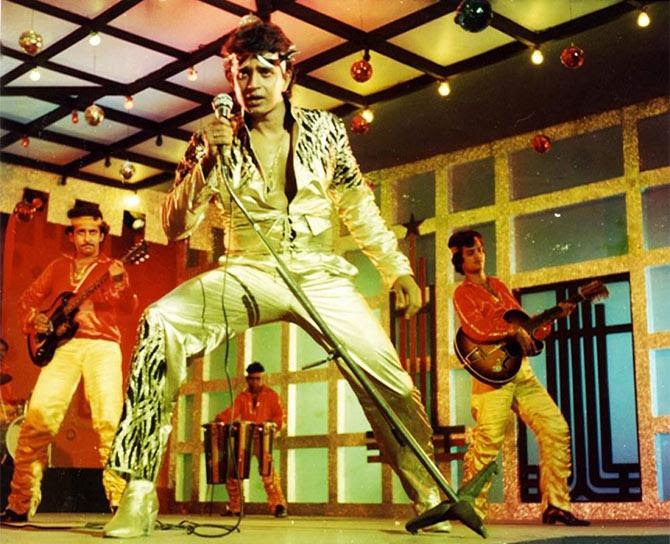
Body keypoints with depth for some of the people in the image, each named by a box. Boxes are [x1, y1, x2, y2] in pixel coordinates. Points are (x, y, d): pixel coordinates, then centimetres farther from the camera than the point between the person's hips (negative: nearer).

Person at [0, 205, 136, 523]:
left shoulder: (111, 269, 12)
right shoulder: (58, 267, 21)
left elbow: (128, 307, -4)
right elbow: (28, 298, 26)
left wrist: (119, 282, -25)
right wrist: (34, 319, 4)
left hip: (102, 346, -2)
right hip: (62, 345, 2)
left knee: (109, 420, -18)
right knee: (38, 417, -11)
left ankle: (120, 500, -15)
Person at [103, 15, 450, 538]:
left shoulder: (324, 130, 4)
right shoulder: (217, 143, 1)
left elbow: (358, 205, 14)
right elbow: (175, 227, -4)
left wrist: (397, 267, 9)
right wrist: (203, 164, -18)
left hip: (321, 276, 1)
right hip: (249, 275, -1)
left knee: (390, 382, -11)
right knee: (160, 321, -28)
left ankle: (431, 497, 14)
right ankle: (139, 495, -24)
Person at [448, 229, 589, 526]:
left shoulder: (498, 286, 22)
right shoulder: (462, 293, 2)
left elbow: (527, 325, 21)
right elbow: (475, 329, -16)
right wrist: (514, 331, -20)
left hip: (521, 371, 7)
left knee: (556, 429, 0)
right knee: (487, 442, -16)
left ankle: (555, 505, 6)